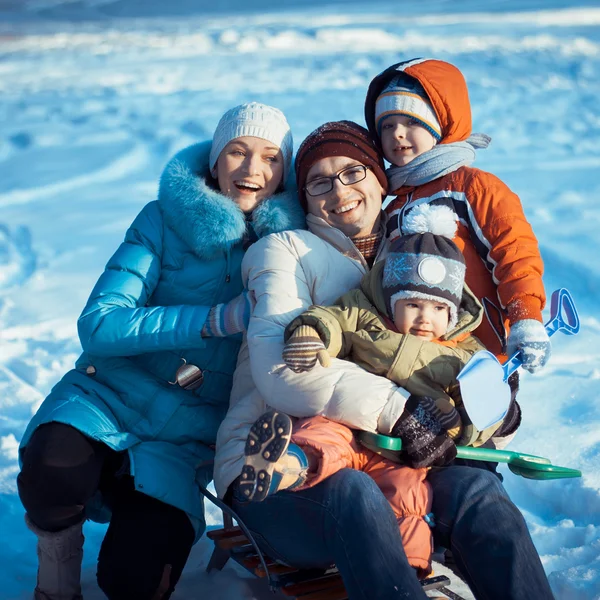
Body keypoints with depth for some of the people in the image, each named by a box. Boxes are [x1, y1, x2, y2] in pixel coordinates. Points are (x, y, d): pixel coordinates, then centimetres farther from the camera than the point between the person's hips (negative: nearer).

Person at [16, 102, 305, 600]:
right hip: (114, 395, -1)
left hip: (191, 433, 1)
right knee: (55, 468, -34)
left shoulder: (292, 241, -2)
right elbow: (98, 325, -16)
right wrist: (219, 319, -24)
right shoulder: (166, 220, -6)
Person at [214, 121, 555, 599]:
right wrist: (398, 410, -22)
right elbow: (282, 372, -17)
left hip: (376, 462, 5)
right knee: (353, 495, -37)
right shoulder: (286, 251, 2)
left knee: (476, 487, -25)